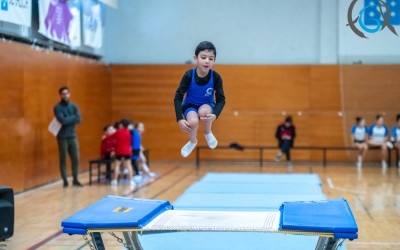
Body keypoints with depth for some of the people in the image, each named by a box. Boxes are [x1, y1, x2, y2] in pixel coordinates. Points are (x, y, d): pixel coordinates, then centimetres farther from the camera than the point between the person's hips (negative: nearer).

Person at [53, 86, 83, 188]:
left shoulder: (74, 106, 10)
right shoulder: (57, 107, -5)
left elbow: (78, 119, -2)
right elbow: (62, 120, -19)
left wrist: (67, 120, -11)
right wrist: (72, 118, -7)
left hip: (72, 136, 4)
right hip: (62, 137, -4)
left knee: (75, 158, 4)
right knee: (63, 159, 0)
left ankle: (75, 180, 15)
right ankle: (65, 181, 6)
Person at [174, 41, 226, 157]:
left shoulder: (216, 77, -21)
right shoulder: (189, 75, -24)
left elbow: (221, 99, -14)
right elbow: (178, 97, -18)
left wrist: (215, 115, -34)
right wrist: (180, 119, -28)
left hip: (208, 105, 0)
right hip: (190, 105, 0)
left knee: (204, 111, -36)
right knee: (193, 121, -32)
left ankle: (208, 133, -1)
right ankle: (193, 141, 5)